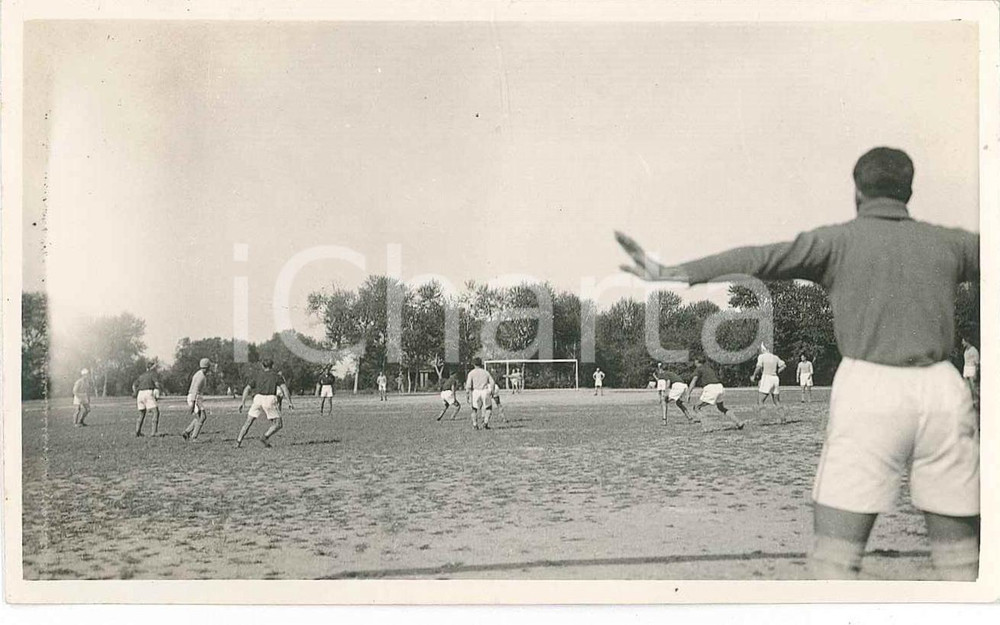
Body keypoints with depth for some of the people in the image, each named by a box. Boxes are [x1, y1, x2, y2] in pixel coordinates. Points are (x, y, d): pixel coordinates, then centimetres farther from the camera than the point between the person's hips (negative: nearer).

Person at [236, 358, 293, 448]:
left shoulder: (256, 374, 21)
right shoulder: (276, 375, 18)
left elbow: (247, 389, 10)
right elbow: (284, 388, 3)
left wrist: (243, 402, 8)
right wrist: (289, 402, -1)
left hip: (258, 398, 2)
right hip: (270, 399, -2)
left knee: (248, 422, 14)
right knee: (278, 424, 6)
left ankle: (238, 443, 6)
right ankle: (265, 437, -15)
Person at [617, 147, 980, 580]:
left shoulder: (839, 240, 4)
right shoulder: (949, 243, 16)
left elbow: (760, 259, -8)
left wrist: (674, 274, -13)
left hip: (870, 387, -4)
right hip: (942, 389, 4)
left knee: (834, 555, -2)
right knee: (959, 559, 12)